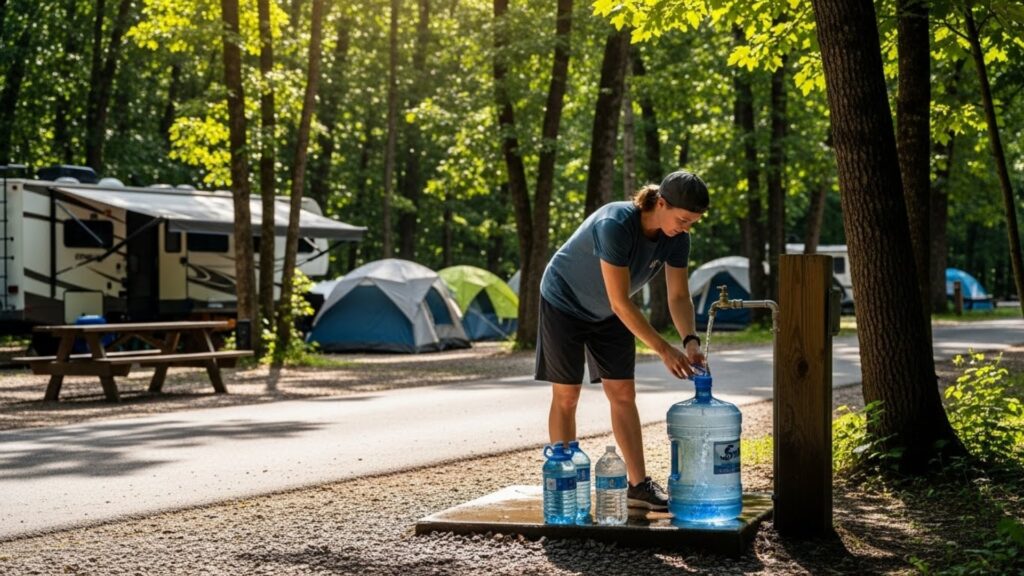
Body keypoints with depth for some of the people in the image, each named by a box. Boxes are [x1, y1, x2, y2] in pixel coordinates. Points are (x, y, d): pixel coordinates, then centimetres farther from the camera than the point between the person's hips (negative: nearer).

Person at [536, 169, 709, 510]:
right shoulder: (615, 224, -37)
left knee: (623, 393, 2)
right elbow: (620, 303, -37)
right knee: (566, 396, -3)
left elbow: (679, 296, -12)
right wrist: (664, 350, -38)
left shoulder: (676, 238, -16)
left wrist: (691, 340, -30)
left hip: (608, 315, 6)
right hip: (565, 303, -6)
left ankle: (638, 485, 4)